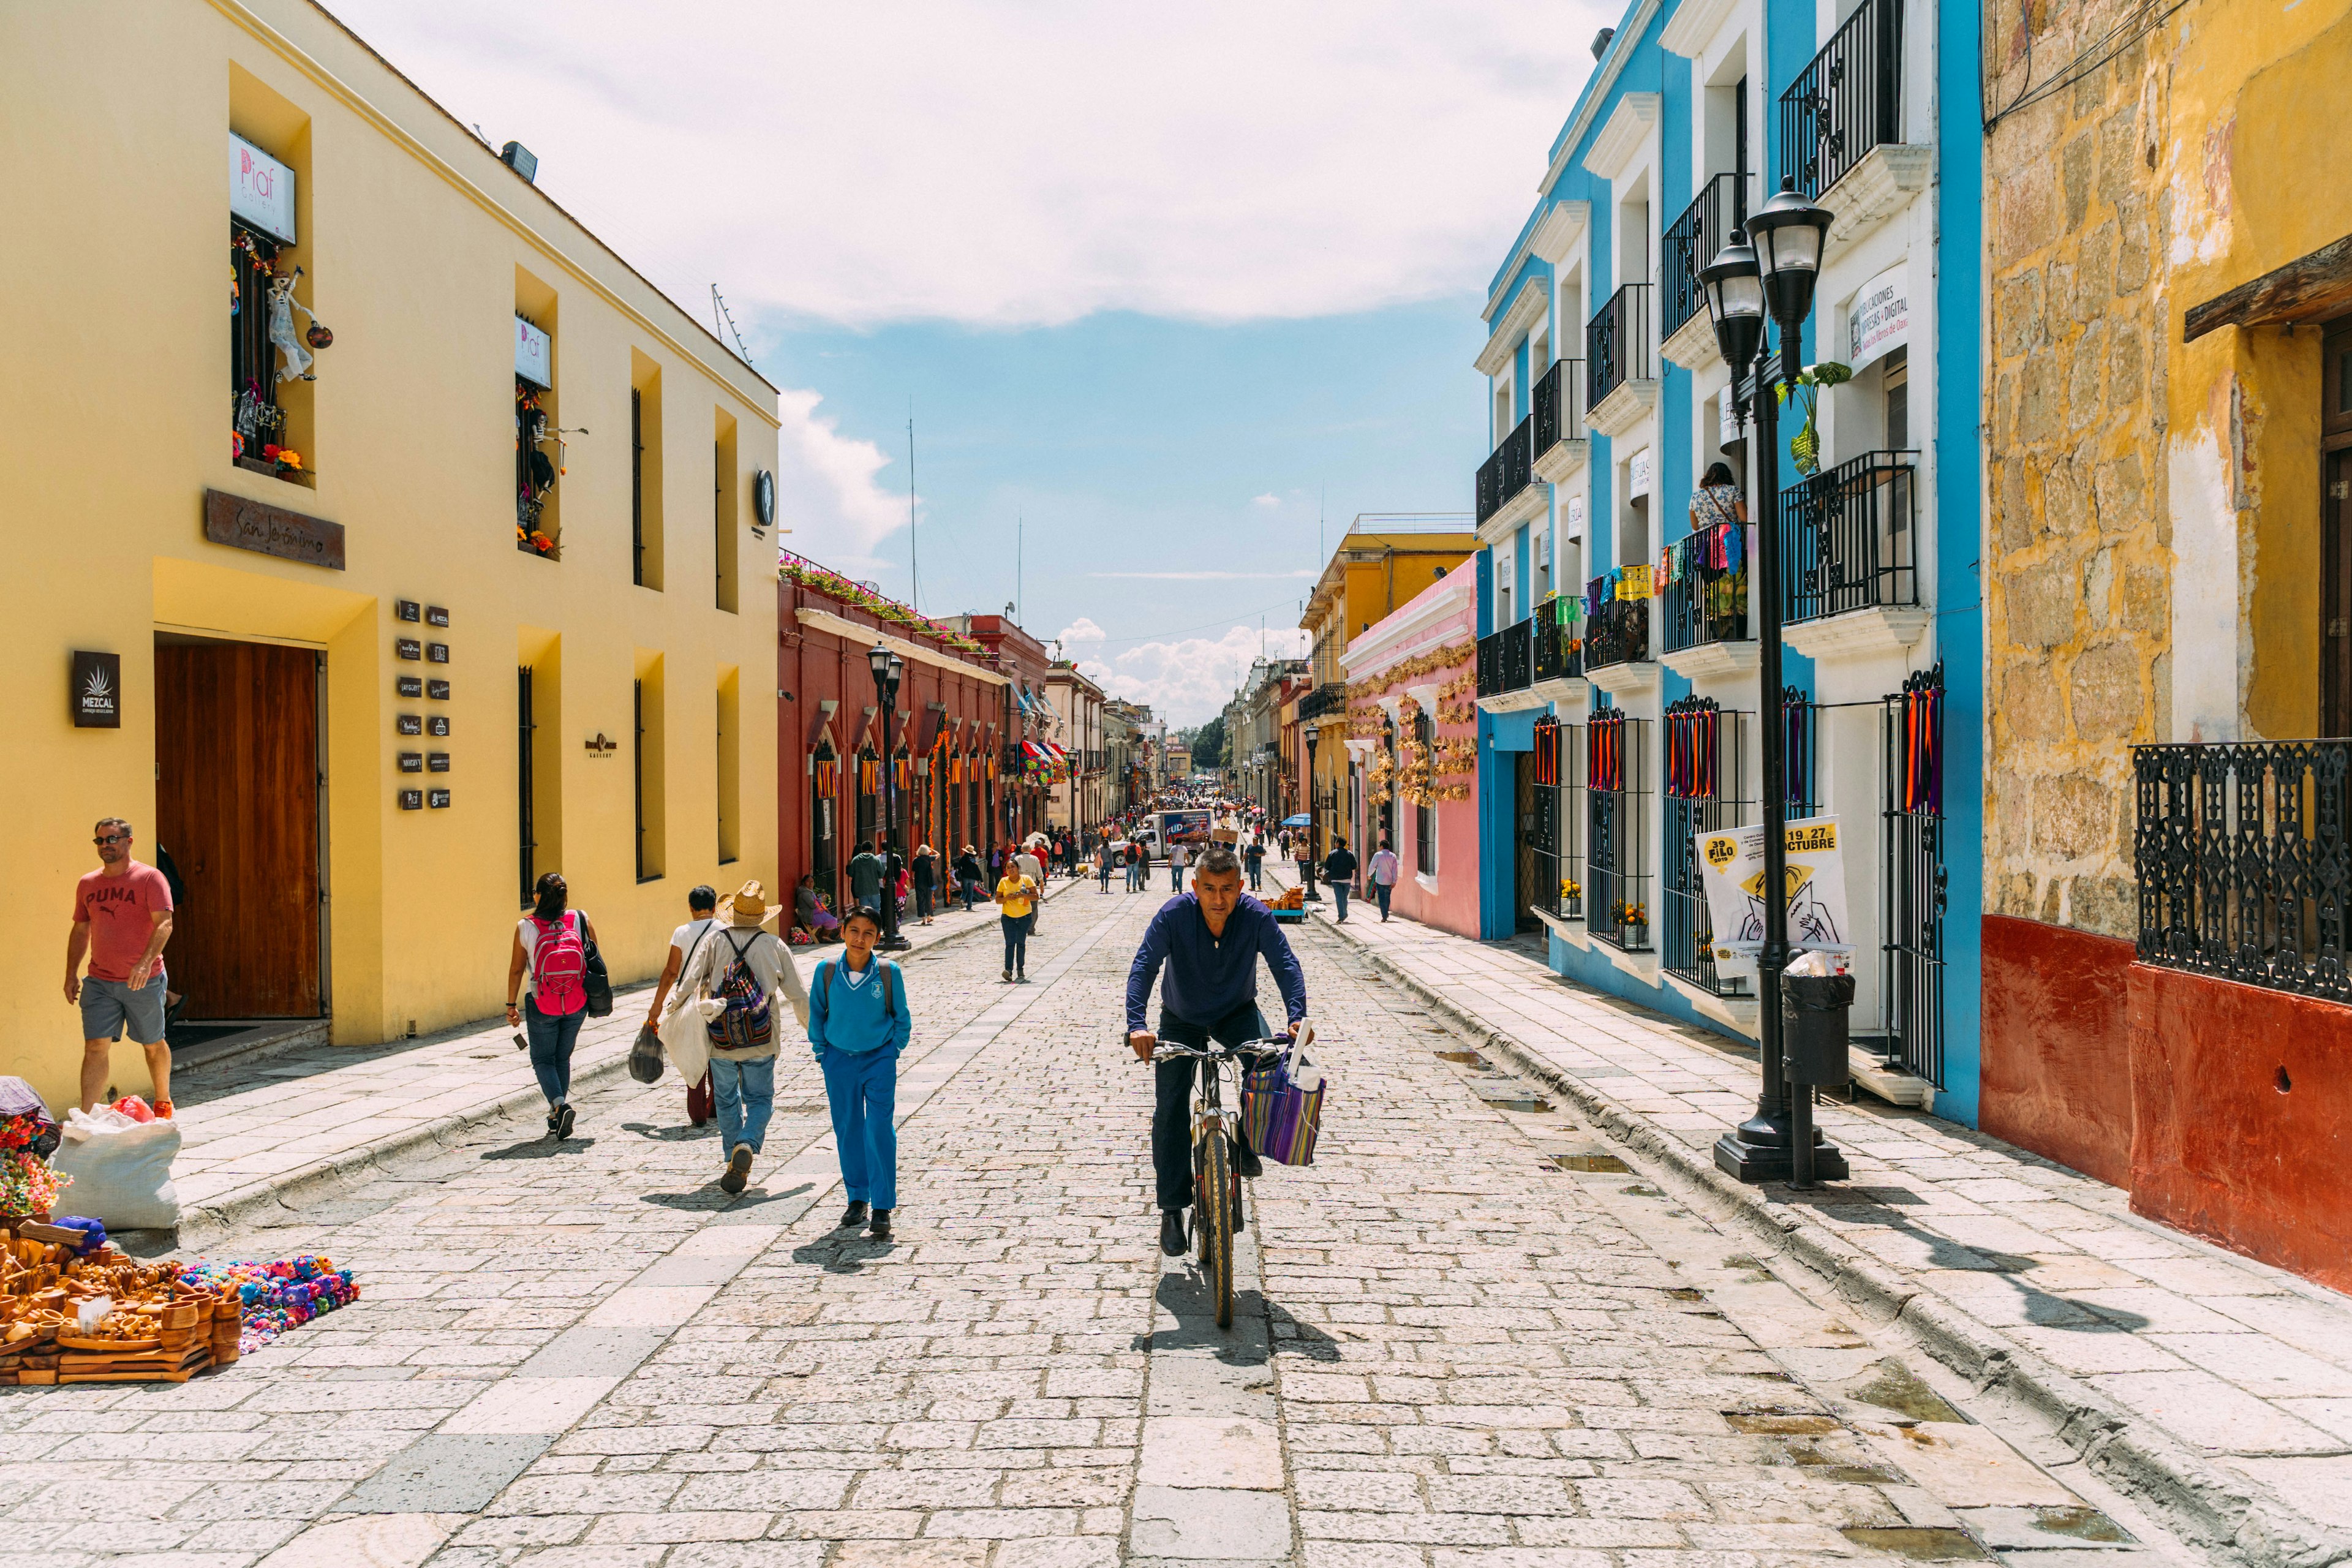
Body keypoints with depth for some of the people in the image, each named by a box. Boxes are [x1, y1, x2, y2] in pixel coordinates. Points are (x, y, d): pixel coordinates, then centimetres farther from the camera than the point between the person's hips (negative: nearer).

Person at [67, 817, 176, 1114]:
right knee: (95, 1048, -6)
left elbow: (164, 923, -16)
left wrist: (146, 962, -29)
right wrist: (71, 974, 10)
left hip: (144, 981, -4)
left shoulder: (150, 878, -8)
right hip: (99, 982, 4)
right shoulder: (87, 883, 9)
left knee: (153, 1045, 11)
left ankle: (163, 1101, 30)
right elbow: (80, 930, 17)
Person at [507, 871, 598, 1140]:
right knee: (563, 1058, 18)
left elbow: (516, 969, -4)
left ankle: (559, 1105, -11)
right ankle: (556, 1120, 22)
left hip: (542, 1006, -2)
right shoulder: (581, 920, -6)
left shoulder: (525, 927, -10)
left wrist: (511, 1005, 7)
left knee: (543, 1059, 13)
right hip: (577, 1005, 2)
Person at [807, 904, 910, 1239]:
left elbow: (902, 1018, 4)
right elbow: (816, 1012, 8)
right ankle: (857, 1199, 26)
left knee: (880, 1132, -7)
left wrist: (892, 1051, 1)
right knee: (847, 1131, 11)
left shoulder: (889, 972, -10)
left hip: (879, 1060, -2)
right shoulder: (827, 970, -6)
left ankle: (882, 1208, -2)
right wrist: (821, 1051, 6)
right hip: (839, 1060, 2)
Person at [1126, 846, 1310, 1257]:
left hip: (1236, 1012, 0)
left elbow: (1285, 962, -26)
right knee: (1170, 1108, -8)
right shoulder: (1174, 914, -25)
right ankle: (1172, 1208, 5)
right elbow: (1144, 965, -31)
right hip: (1181, 1019, 0)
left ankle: (1248, 1142, -2)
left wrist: (1297, 1015, -43)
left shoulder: (1256, 916, -22)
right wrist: (1136, 1023, -46)